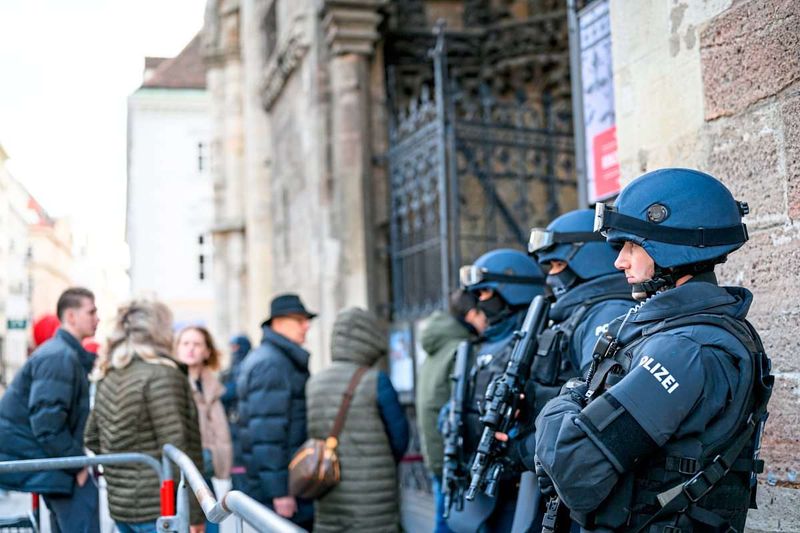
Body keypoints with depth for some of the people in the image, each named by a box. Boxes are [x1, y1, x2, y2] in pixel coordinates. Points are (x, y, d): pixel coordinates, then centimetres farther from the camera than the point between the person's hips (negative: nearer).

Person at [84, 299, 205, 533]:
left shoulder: (108, 377, 10)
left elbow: (91, 438, 18)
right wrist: (194, 513, -16)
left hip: (120, 505, 8)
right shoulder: (161, 375, -15)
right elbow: (176, 449, -19)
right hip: (159, 508, -8)